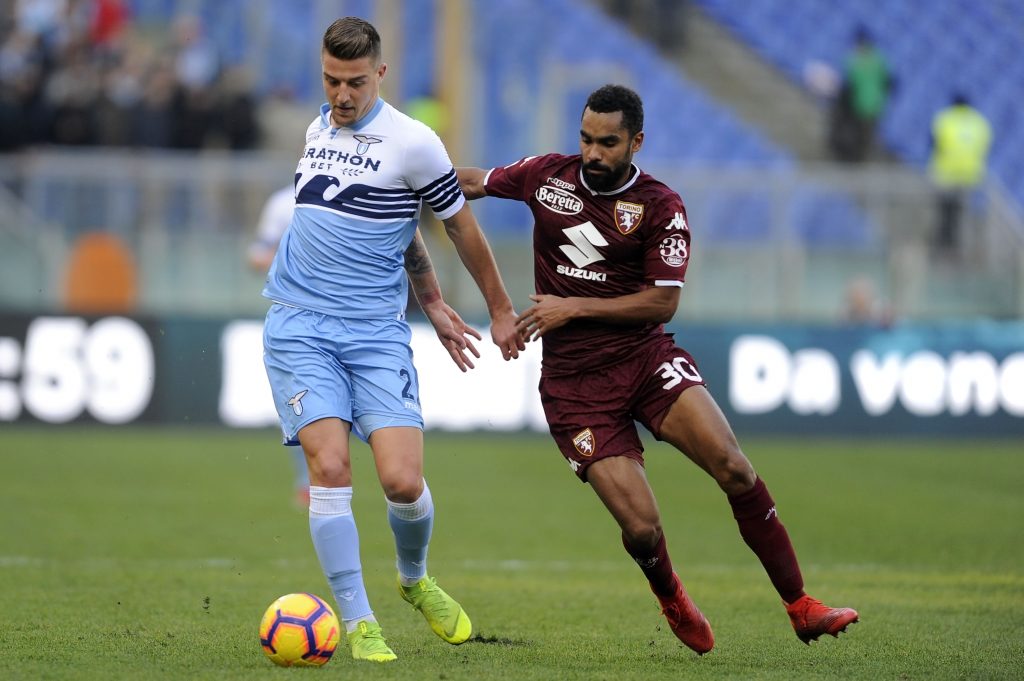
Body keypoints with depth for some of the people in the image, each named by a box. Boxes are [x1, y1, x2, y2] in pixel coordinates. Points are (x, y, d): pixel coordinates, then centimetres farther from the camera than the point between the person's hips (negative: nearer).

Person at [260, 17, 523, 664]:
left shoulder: (413, 143, -5)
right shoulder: (318, 130, 12)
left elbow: (463, 227, 8)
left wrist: (501, 310, 16)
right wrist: (433, 301, 26)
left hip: (376, 332, -3)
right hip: (298, 326, 3)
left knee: (403, 480, -11)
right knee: (329, 467, -14)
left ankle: (416, 579, 21)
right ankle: (359, 623, -8)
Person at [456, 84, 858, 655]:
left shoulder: (660, 206, -3)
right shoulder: (549, 175, 4)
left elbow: (663, 303, -7)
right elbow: (473, 181, 20)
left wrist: (574, 308, -12)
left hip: (646, 358, 0)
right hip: (574, 381, 0)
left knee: (735, 469, -21)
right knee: (642, 530, -12)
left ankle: (801, 608, -11)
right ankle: (674, 603, 24)